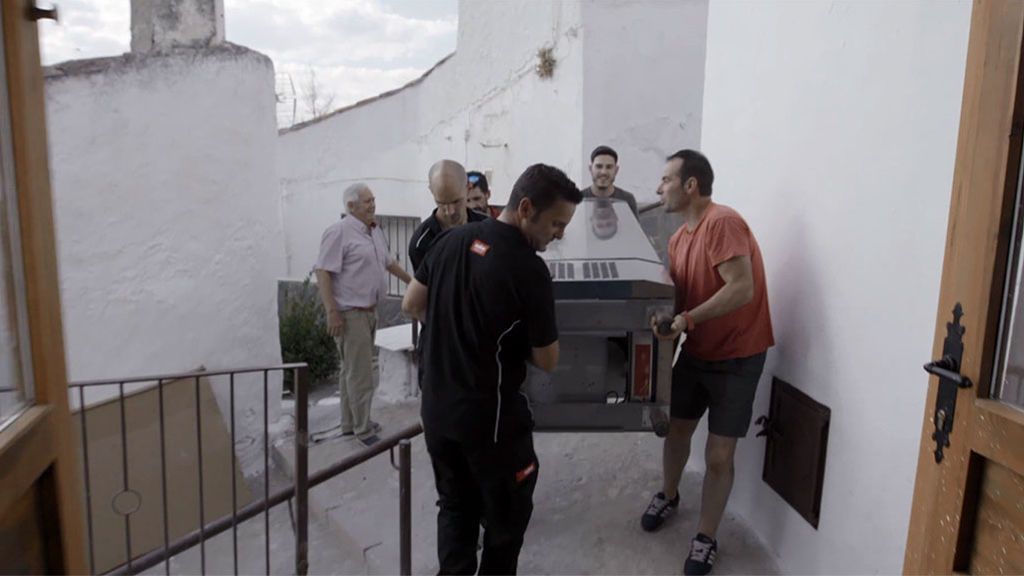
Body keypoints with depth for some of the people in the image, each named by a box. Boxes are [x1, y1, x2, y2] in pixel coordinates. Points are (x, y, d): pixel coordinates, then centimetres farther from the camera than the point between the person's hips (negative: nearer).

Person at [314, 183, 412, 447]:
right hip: (350, 314, -9)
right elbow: (323, 272, -19)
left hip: (369, 310, 9)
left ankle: (351, 423, 28)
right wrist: (332, 312, -24)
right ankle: (363, 429, 8)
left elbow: (388, 262, 26)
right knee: (360, 374, -4)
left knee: (352, 370, 17)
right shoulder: (339, 232, -15)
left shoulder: (375, 231, 12)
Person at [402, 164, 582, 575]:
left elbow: (411, 306, 8)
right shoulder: (529, 269, -21)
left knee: (455, 508, 22)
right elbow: (547, 362, -12)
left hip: (436, 409, 6)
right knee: (506, 518, 16)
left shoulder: (452, 240, -3)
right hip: (490, 417, -6)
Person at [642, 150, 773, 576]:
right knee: (676, 430, 18)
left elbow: (742, 289, -30)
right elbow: (675, 293, 8)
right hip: (696, 350, 7)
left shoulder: (722, 223, -22)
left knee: (719, 457, 0)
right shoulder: (678, 238, 5)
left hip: (737, 356, -7)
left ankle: (706, 539, 19)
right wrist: (660, 316, -12)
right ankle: (668, 496, 44)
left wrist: (687, 320, -36)